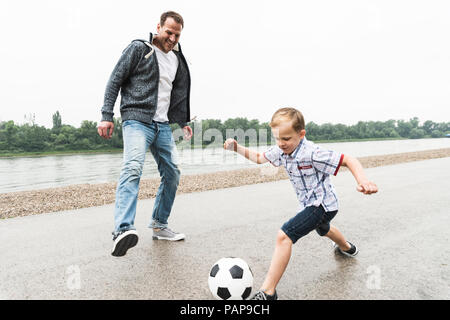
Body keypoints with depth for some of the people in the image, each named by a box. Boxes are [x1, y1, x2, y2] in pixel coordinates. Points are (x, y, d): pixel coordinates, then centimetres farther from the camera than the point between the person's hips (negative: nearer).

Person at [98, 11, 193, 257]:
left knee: (172, 173, 5)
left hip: (163, 125, 7)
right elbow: (115, 81, -2)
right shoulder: (138, 48, -1)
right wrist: (107, 116, -10)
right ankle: (122, 230, -36)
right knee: (133, 167, -27)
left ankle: (159, 226, 17)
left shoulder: (177, 59, 18)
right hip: (136, 121, -6)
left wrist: (183, 122, 24)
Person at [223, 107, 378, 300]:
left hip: (322, 204, -9)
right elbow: (259, 158, 6)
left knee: (284, 236, -25)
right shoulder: (281, 151, -8)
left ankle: (267, 292, -19)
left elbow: (349, 160, -28)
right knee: (323, 229, 39)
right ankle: (347, 248, 73)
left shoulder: (312, 153, -31)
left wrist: (363, 181, -46)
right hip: (309, 203, 9)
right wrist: (237, 148, -8)